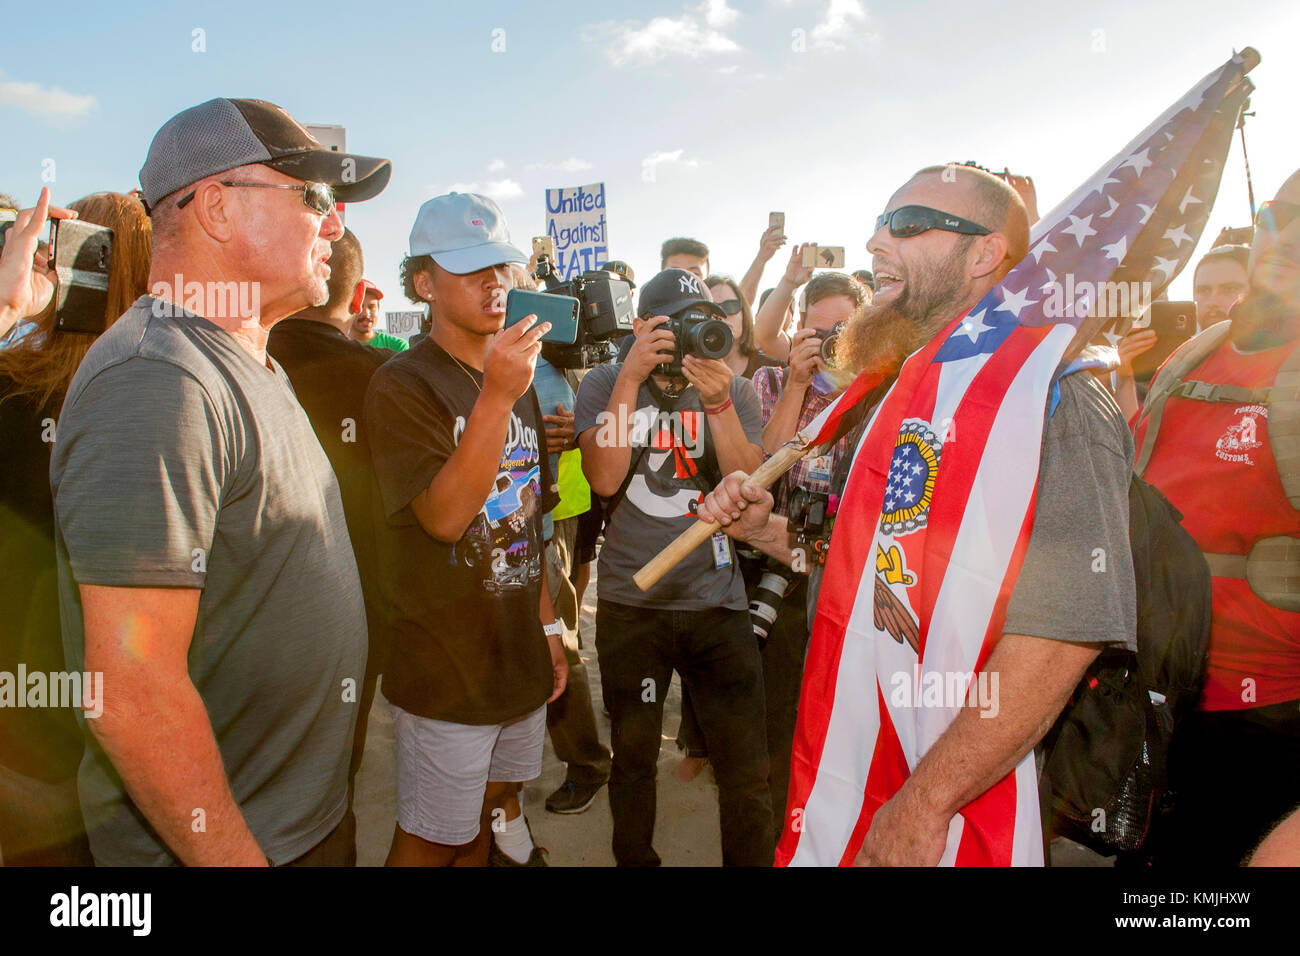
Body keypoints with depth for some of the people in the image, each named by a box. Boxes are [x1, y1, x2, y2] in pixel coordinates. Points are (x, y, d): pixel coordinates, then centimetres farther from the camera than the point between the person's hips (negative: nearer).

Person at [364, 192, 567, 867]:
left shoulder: (518, 380, 10)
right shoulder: (401, 385, -14)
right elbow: (444, 516, -24)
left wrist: (547, 624, 14)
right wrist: (497, 396, -31)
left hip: (519, 655, 7)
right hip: (443, 668, -6)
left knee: (490, 807, 21)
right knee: (430, 838, 8)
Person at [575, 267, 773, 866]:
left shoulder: (733, 391, 5)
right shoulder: (604, 384, 3)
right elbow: (604, 477, -13)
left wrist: (717, 403, -19)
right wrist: (632, 377, -16)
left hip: (717, 598, 1)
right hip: (629, 599, 0)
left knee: (746, 769, 4)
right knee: (632, 758, 16)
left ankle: (751, 860, 28)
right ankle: (634, 859, 38)